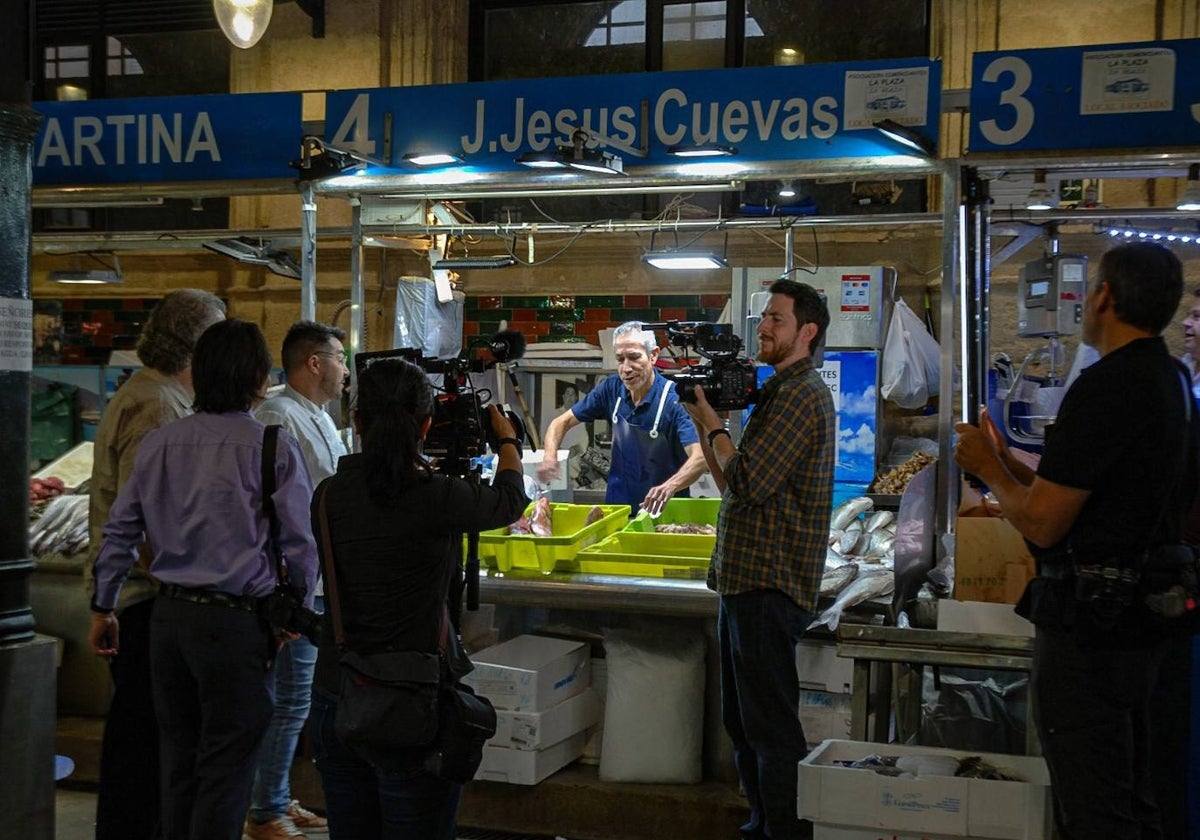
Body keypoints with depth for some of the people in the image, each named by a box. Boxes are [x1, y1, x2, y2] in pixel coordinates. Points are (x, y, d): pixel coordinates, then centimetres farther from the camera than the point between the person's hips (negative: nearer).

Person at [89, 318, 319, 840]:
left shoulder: (158, 444, 5)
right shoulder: (273, 447, -9)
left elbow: (119, 531, 9)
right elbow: (300, 543, -7)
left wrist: (103, 608, 18)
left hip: (169, 615, 5)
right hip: (237, 620, -5)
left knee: (178, 754, 18)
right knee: (227, 764, 3)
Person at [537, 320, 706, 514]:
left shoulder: (673, 400, -16)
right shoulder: (612, 388, 0)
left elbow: (699, 458, -28)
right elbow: (563, 421, 8)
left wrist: (670, 487, -47)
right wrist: (550, 456, -13)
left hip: (664, 510, -4)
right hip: (617, 502, 4)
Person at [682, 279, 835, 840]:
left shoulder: (802, 395, -13)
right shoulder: (780, 392, 19)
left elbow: (747, 483, -21)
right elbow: (731, 484, 19)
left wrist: (713, 424, -8)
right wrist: (702, 424, 9)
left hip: (769, 585, -11)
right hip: (746, 582, 11)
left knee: (772, 730, -6)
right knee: (743, 724, 17)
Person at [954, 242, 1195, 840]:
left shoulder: (1106, 387, -20)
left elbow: (1042, 523, -19)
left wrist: (989, 467, -2)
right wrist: (1007, 463, 19)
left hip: (1088, 627, -10)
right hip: (1140, 623, 10)